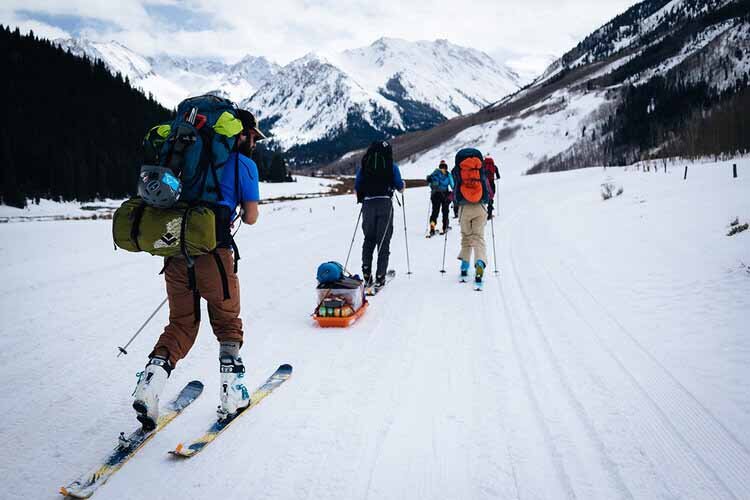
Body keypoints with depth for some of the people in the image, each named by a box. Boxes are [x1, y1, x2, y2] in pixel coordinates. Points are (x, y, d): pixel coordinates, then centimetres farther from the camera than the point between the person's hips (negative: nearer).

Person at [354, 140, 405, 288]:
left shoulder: (363, 165, 6)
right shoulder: (392, 166, 1)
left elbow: (356, 190, 7)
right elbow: (400, 188, 5)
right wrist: (403, 183, 28)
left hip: (368, 204, 2)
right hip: (385, 204, -2)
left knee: (369, 239, 16)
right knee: (383, 240, 3)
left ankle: (366, 271, 6)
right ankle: (380, 277, 0)